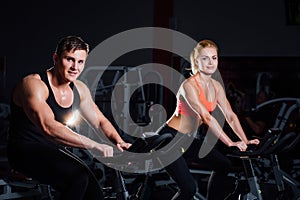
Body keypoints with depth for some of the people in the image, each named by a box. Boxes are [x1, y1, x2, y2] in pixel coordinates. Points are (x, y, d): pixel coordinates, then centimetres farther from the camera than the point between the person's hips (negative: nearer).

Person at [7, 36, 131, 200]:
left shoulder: (79, 89, 7)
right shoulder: (33, 84, -19)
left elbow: (100, 121, 14)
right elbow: (48, 127, -33)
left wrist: (119, 142, -9)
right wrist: (94, 145, -39)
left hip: (56, 151, 8)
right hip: (26, 150, -8)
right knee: (78, 176, -30)